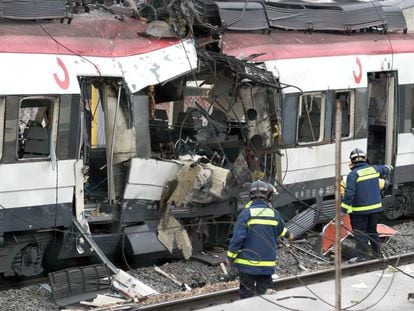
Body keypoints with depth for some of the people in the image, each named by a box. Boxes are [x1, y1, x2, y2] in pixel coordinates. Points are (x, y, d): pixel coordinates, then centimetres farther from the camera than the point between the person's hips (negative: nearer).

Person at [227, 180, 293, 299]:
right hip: (267, 265, 3)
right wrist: (288, 235, 47)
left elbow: (238, 237, -15)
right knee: (263, 294, 10)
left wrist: (230, 256, -3)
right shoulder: (274, 214, 2)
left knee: (246, 294, 5)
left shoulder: (246, 213, -11)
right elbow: (281, 230, 24)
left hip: (248, 263, -3)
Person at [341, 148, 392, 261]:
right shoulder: (374, 169, 3)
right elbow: (384, 170, 27)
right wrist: (388, 167, 52)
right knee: (372, 231, 21)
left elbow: (349, 193, -22)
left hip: (360, 211, -6)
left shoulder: (353, 174, -17)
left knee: (360, 234, -1)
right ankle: (377, 254, 31)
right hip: (375, 207, 6)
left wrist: (343, 210, -19)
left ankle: (362, 257, -3)